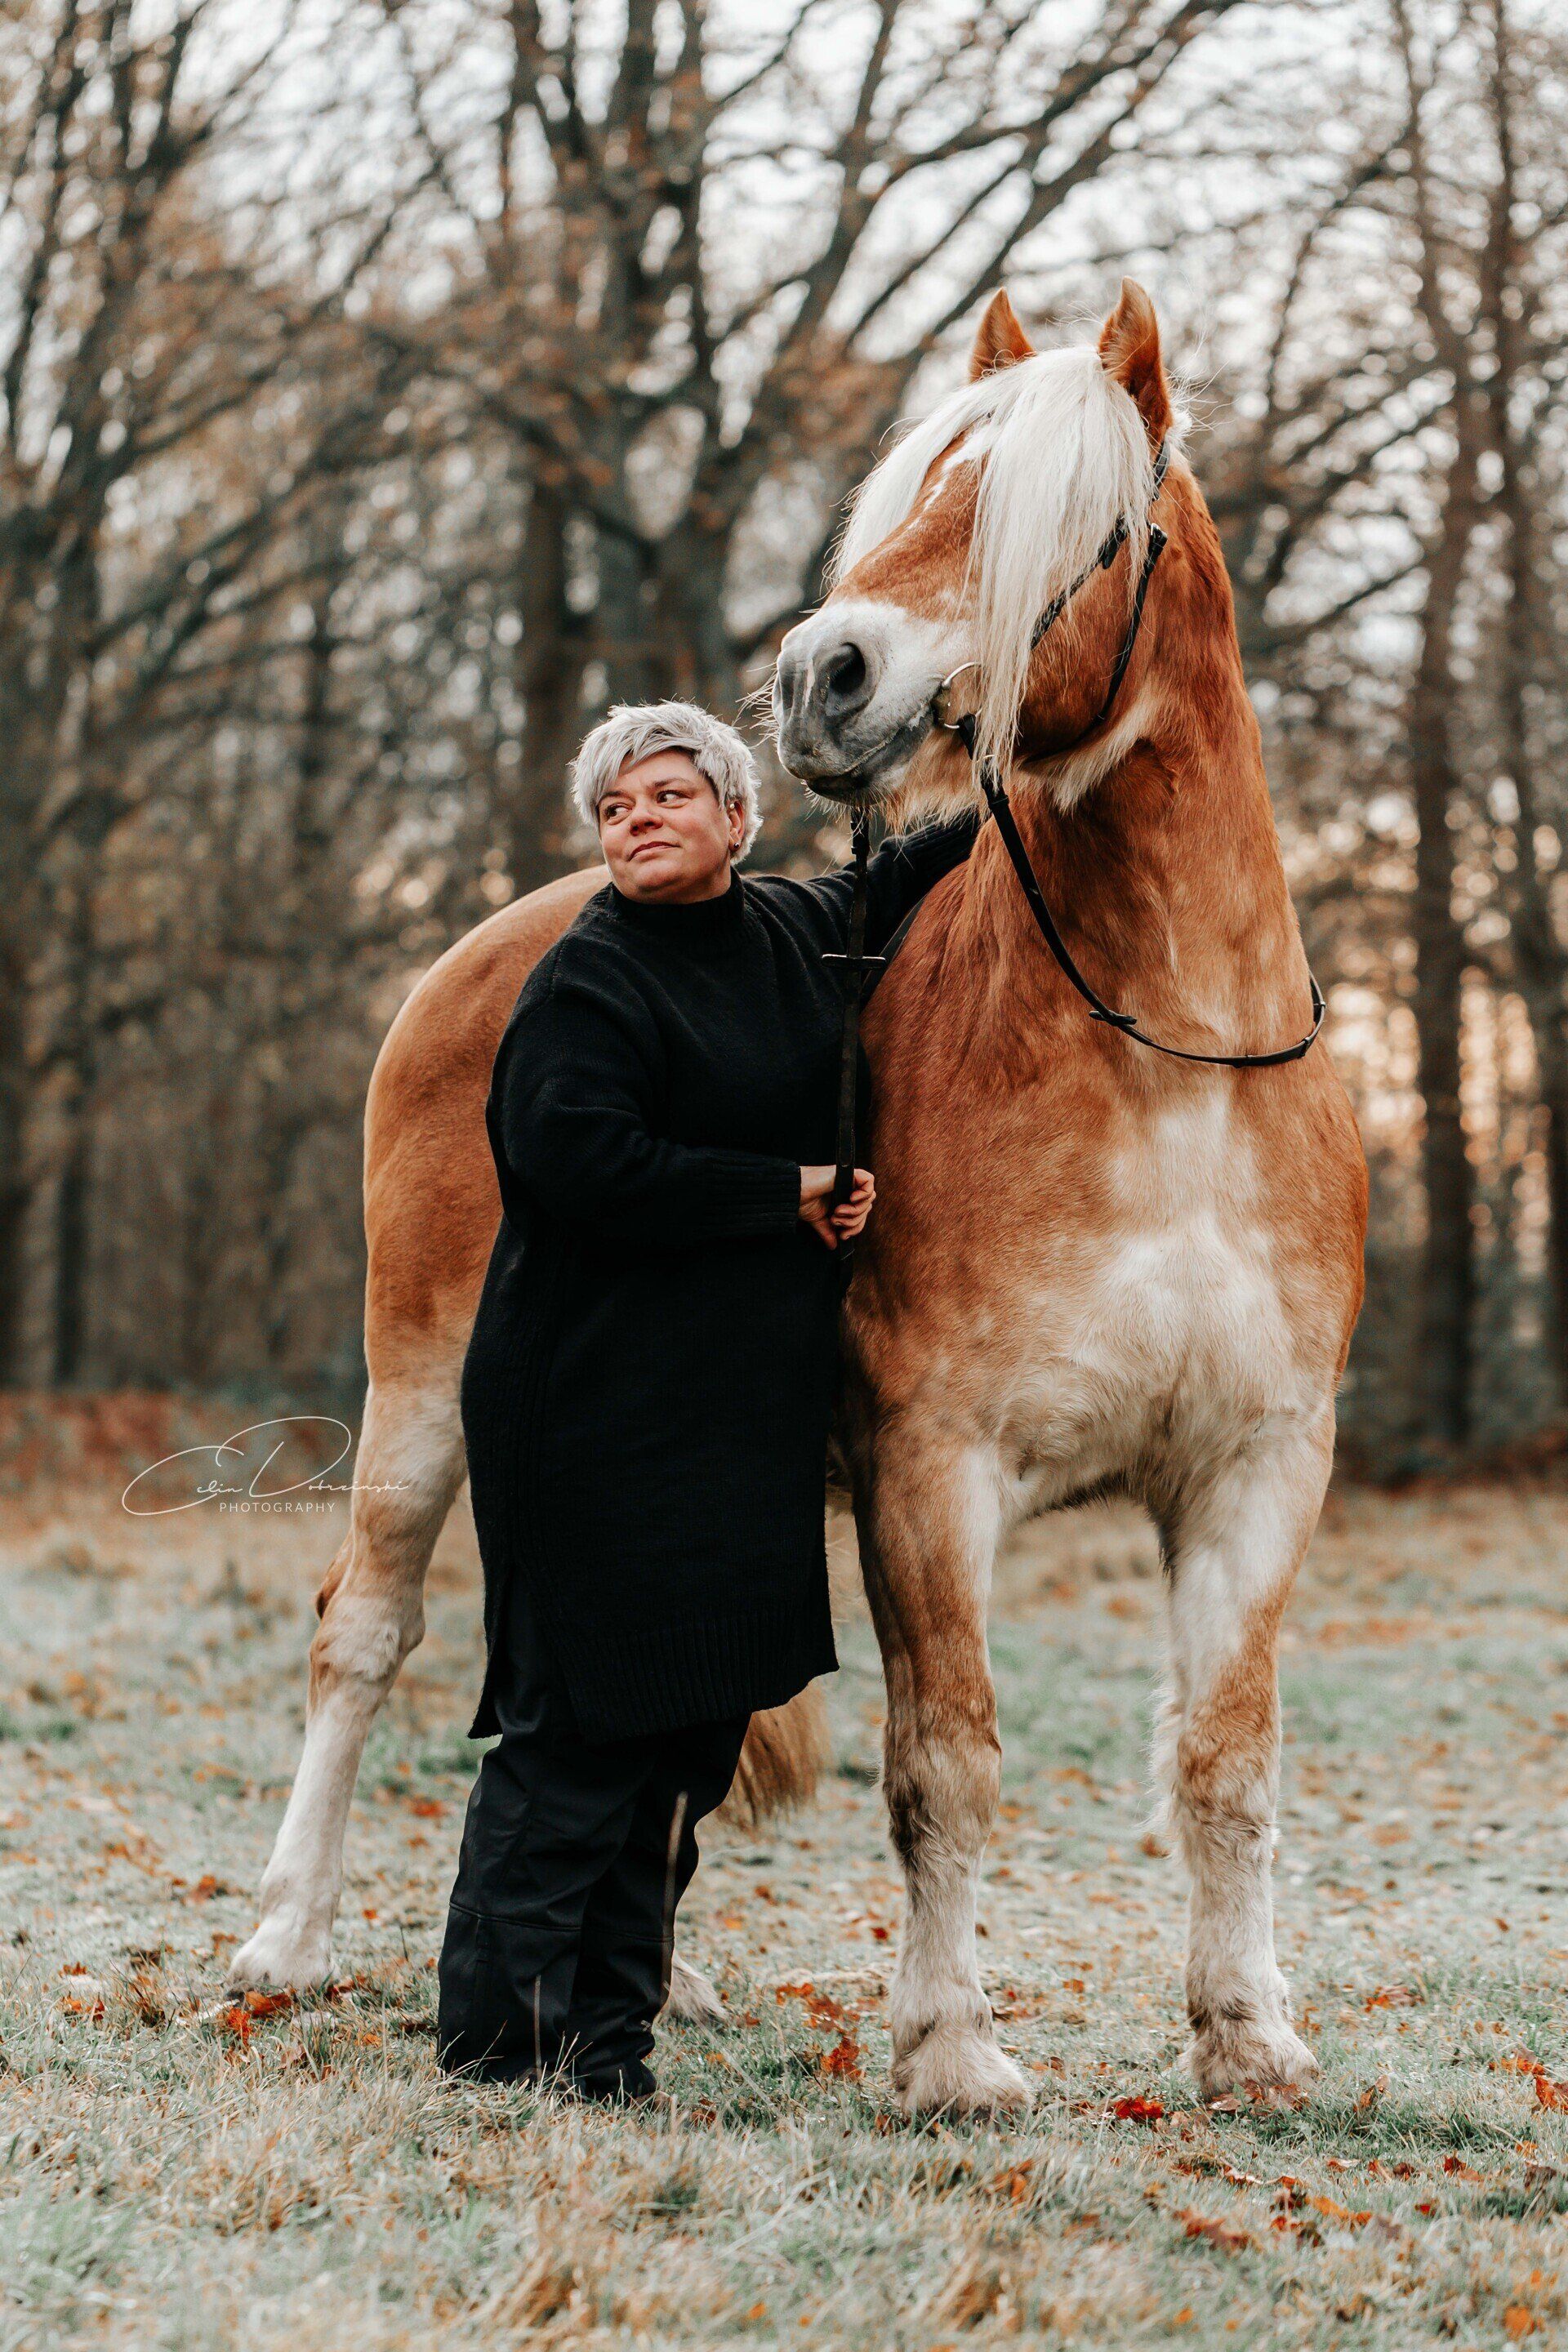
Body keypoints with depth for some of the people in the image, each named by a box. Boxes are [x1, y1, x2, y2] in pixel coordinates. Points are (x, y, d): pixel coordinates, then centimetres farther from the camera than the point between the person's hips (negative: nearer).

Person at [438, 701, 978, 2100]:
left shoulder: (797, 932, 12)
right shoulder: (590, 980, -10)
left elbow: (900, 890, 34)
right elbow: (580, 1167, -23)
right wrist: (790, 1194, -17)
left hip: (752, 1413, 8)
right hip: (605, 1411, -8)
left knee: (695, 1726, 9)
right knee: (583, 1722, -8)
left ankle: (607, 2025, 15)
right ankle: (505, 2036, -1)